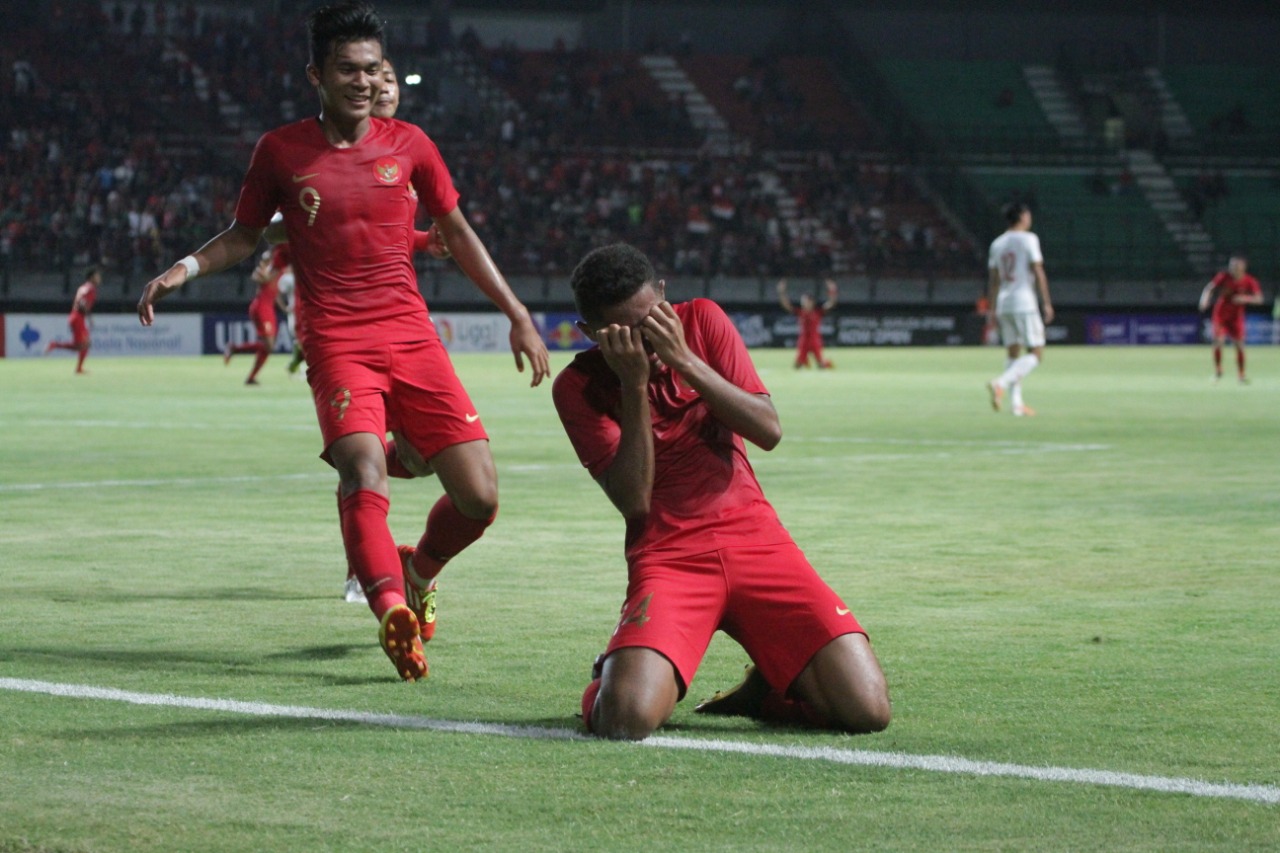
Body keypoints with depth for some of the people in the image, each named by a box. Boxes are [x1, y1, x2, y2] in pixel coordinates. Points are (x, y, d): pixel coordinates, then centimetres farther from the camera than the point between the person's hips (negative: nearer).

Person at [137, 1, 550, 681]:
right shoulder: (281, 151, 5)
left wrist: (517, 315, 15)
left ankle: (416, 570, 24)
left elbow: (457, 233, 19)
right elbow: (244, 236, 18)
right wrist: (185, 269, -1)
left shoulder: (408, 145, 9)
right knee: (363, 466, -30)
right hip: (336, 342, -2)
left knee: (478, 498, -6)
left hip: (414, 337, 2)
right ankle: (393, 610, -45)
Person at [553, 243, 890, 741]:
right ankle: (617, 674, 8)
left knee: (867, 709, -16)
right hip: (668, 555, -2)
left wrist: (686, 360, -14)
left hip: (755, 538, 3)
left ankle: (765, 687, 17)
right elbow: (633, 501, -12)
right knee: (626, 719, -30)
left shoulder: (701, 321, 5)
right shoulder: (578, 386, -3)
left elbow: (768, 432, -4)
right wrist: (635, 386, -17)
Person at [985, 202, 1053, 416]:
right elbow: (1038, 272, -10)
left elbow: (993, 280, 14)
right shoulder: (1028, 239, -5)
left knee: (1013, 353, 12)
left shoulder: (997, 243, 13)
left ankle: (1016, 403, 7)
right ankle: (1000, 383, -25)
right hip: (1024, 301, -7)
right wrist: (1046, 302, -8)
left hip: (1003, 303, 7)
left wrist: (992, 310, 18)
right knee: (1036, 354, -6)